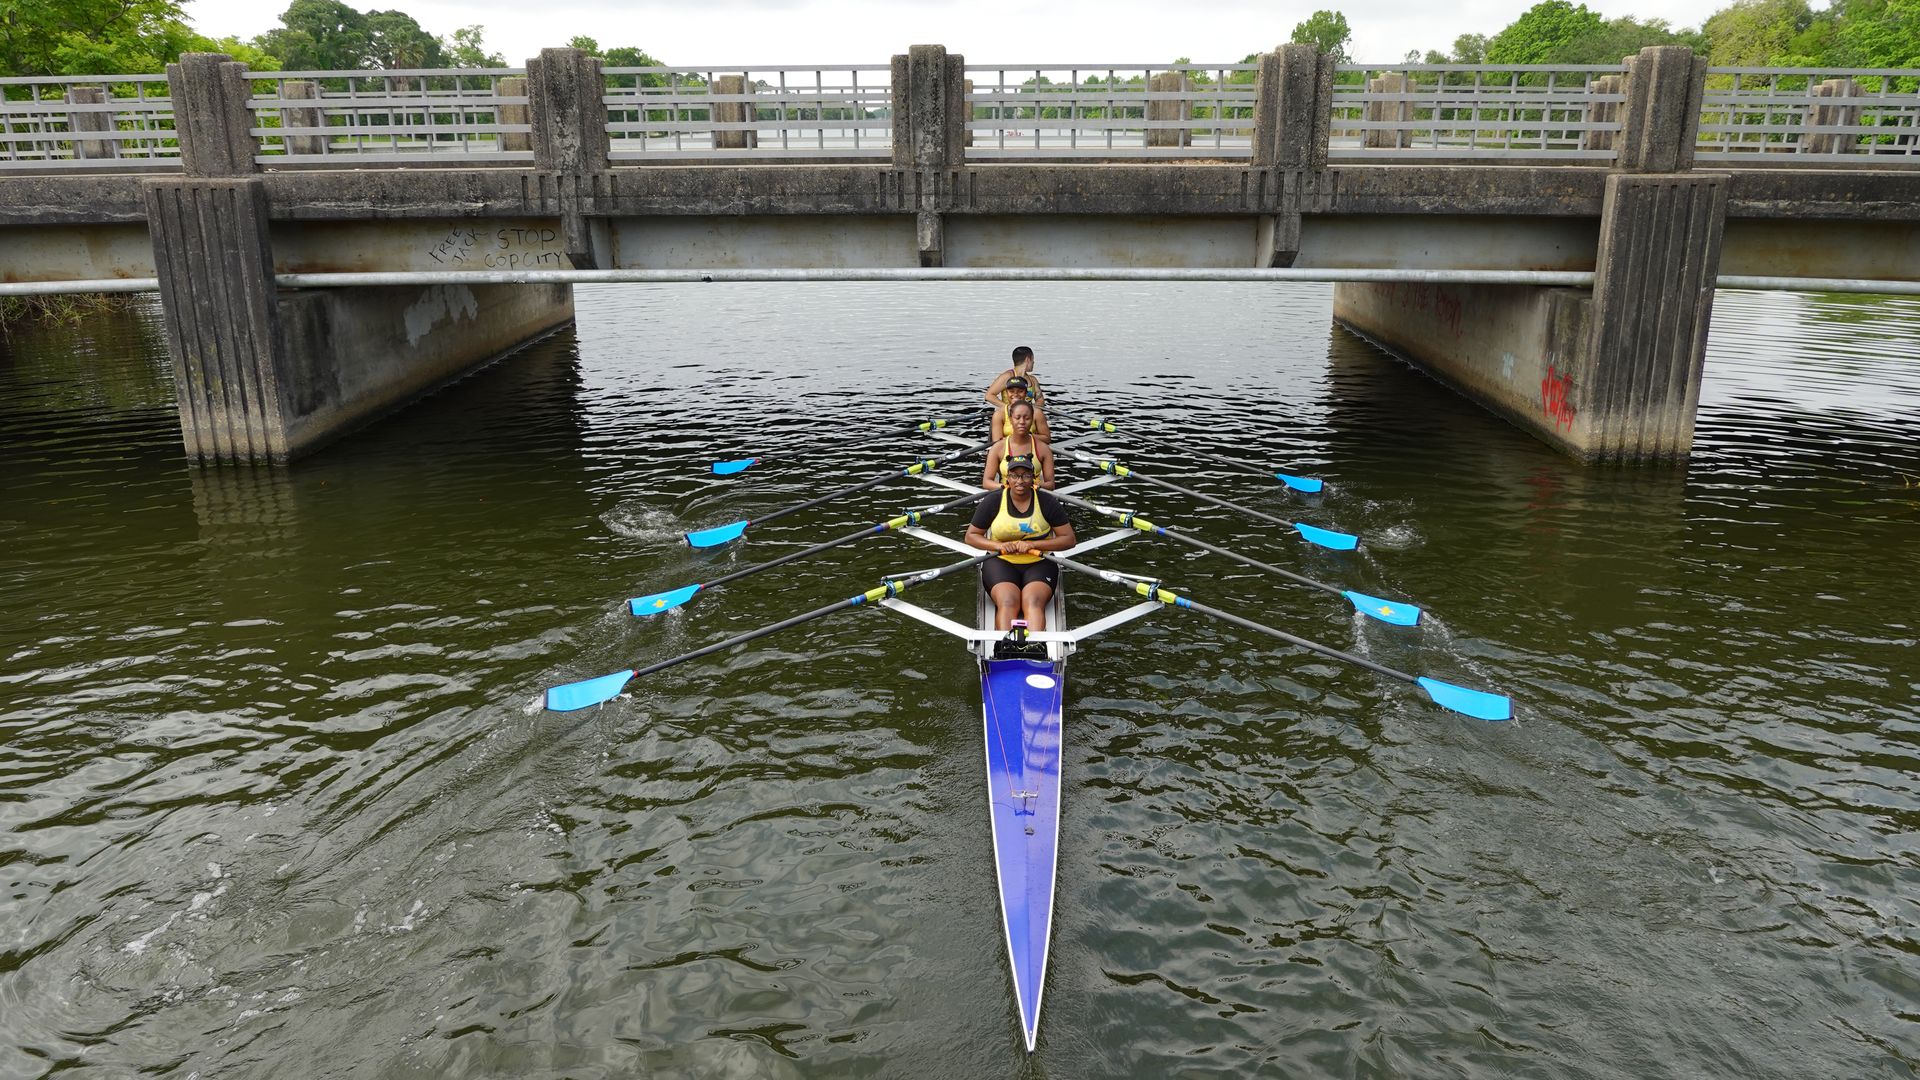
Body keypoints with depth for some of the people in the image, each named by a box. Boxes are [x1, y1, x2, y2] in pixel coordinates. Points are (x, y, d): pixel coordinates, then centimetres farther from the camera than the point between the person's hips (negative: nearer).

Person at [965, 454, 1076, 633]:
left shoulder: (1047, 502, 3)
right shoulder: (992, 502, 4)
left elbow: (1069, 539, 2)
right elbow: (970, 536, 10)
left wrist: (1033, 544, -11)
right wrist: (999, 545, -9)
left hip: (1039, 564, 0)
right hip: (1001, 563, 0)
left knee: (1034, 602, -32)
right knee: (1007, 602, -31)